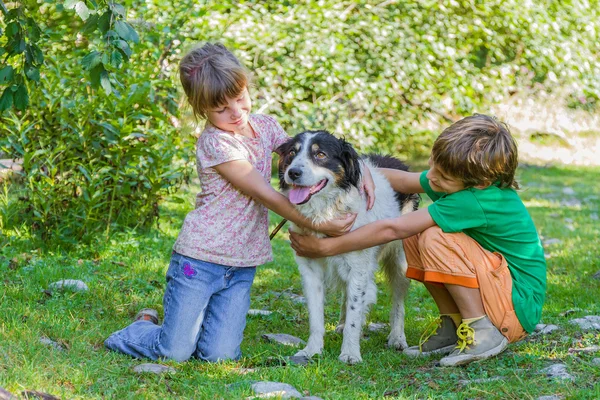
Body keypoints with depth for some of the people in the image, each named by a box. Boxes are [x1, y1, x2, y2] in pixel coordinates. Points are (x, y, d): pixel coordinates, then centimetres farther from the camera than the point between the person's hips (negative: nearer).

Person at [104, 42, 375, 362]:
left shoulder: (264, 126, 4)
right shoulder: (214, 142, -17)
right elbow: (265, 195, -19)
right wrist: (318, 226, -19)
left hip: (242, 264, 6)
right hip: (201, 259, -6)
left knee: (220, 354, -4)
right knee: (174, 352, -5)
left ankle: (188, 322, 26)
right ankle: (147, 325, 26)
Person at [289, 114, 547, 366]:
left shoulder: (475, 202, -27)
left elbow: (391, 230, -24)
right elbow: (402, 181, 13)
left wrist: (326, 247, -18)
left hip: (520, 306, -9)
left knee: (435, 239, -24)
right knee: (415, 236, -1)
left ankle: (483, 332, -13)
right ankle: (453, 326, 6)